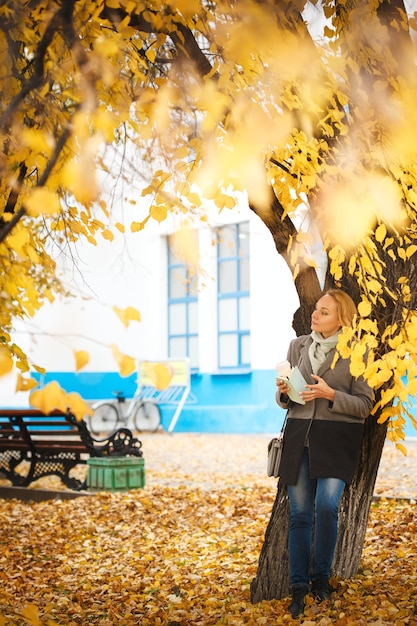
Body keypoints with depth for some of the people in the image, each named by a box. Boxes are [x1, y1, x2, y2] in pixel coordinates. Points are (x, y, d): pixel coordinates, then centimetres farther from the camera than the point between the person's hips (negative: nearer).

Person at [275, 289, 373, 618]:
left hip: (337, 439, -4)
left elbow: (365, 405, -3)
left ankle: (321, 576, 6)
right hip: (299, 435, 4)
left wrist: (331, 395, -16)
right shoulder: (298, 346, 11)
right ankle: (298, 587, 11)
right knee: (300, 513, 2)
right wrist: (283, 392, -5)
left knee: (326, 505, -16)